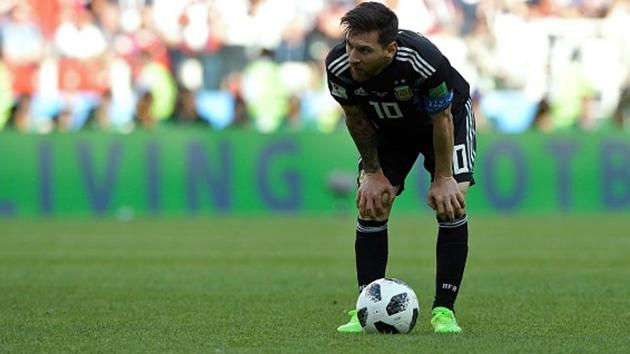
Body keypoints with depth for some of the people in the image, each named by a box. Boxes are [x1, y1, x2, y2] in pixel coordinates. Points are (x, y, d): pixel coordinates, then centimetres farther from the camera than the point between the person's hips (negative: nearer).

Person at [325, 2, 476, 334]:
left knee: (451, 205, -17)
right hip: (389, 126, 3)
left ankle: (443, 311, -10)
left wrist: (442, 179, -17)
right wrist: (373, 172, -7)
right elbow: (356, 119, -11)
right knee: (370, 205, -10)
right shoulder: (339, 66, -33)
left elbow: (442, 119, -25)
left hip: (446, 115, -3)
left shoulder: (424, 60, -43)